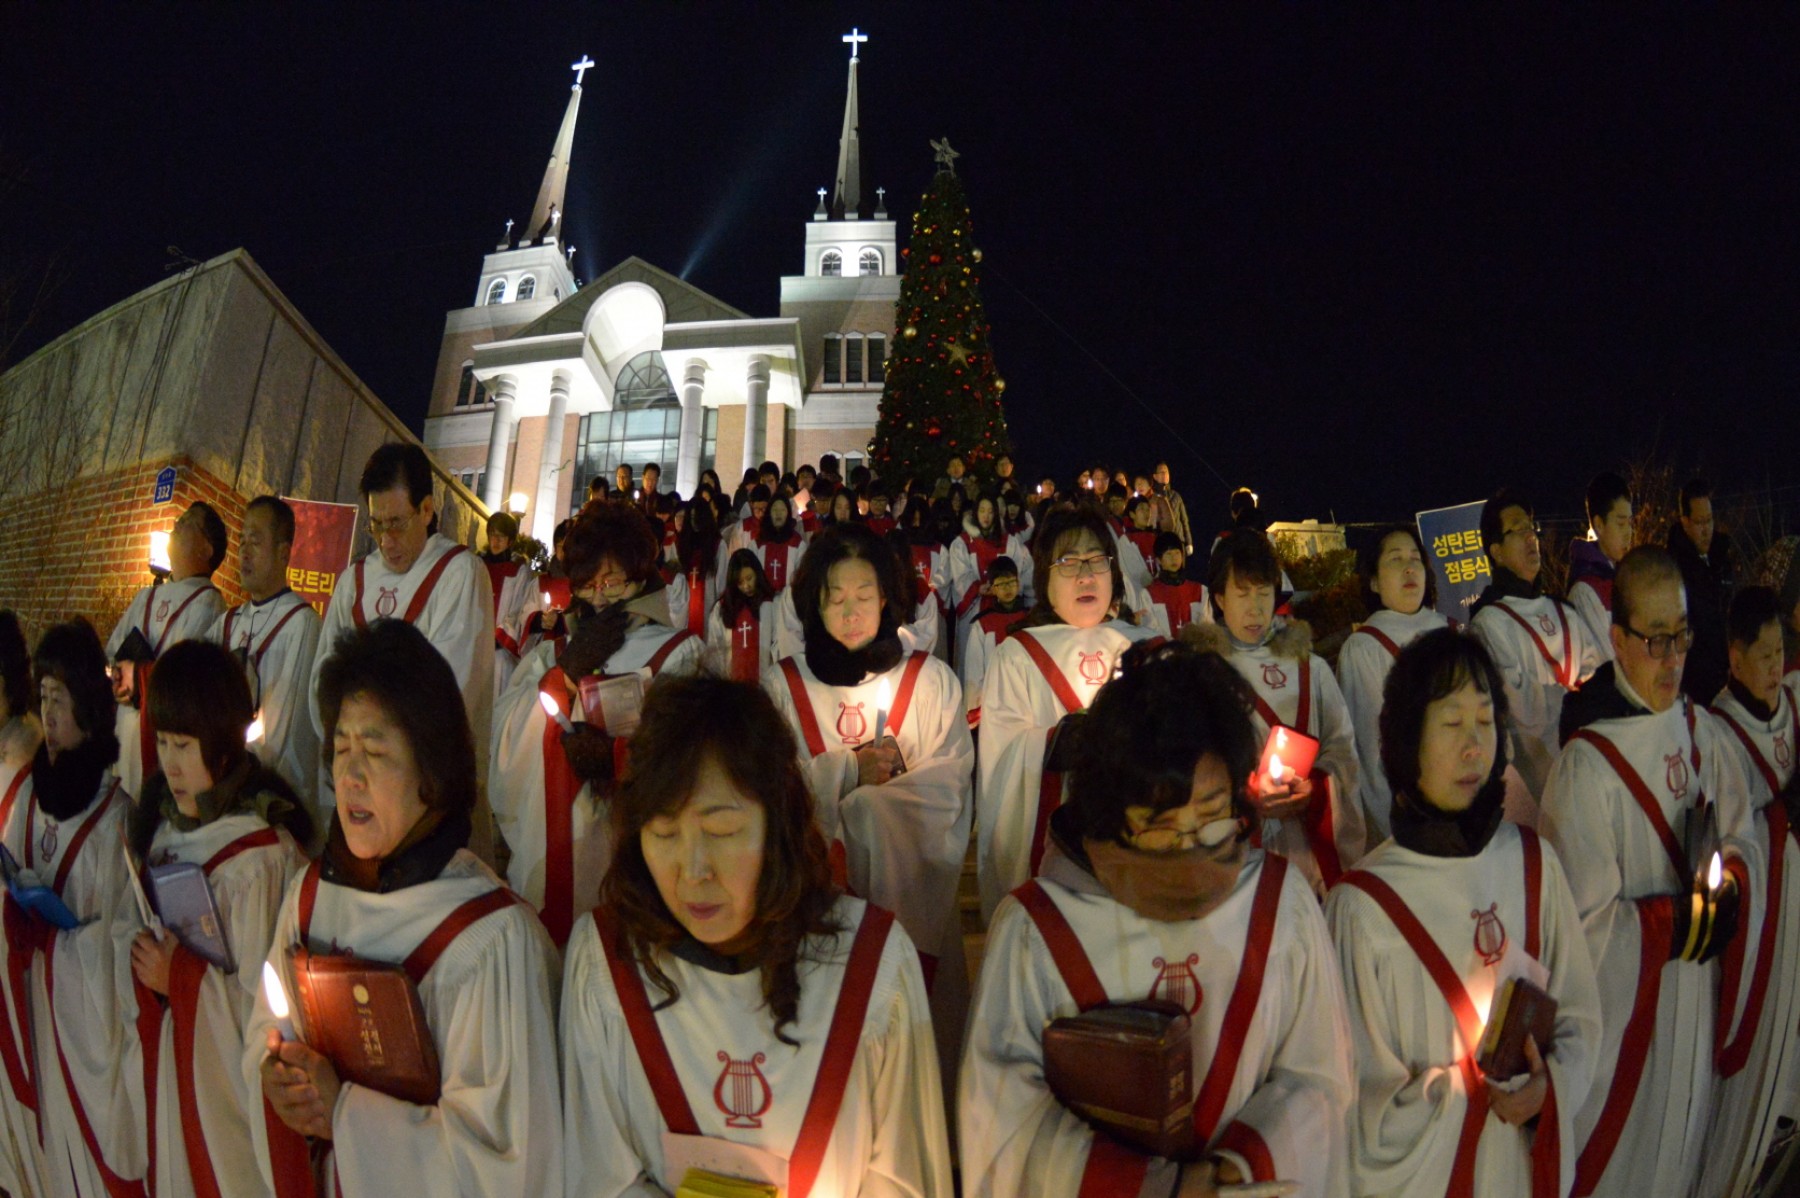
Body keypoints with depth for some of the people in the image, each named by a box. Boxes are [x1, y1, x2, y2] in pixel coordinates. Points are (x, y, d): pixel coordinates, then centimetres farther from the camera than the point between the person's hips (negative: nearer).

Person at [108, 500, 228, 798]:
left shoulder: (206, 602, -7)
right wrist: (116, 677, -2)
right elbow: (111, 654, 19)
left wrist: (137, 675, -5)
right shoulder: (145, 597, 17)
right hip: (126, 728, 7)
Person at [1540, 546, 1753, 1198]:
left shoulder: (1701, 731, -2)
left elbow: (1738, 835, 9)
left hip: (1696, 985, 7)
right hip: (1623, 995, -7)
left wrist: (1728, 890, -9)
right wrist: (1685, 920, -17)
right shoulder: (1587, 764, -24)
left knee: (1682, 1138, 24)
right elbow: (1588, 917, -20)